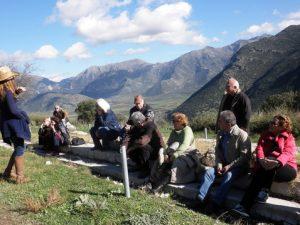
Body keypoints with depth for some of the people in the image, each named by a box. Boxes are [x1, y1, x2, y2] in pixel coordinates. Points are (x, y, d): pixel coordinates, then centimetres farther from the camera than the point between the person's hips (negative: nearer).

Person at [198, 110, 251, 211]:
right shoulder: (220, 134, 7)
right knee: (209, 172, -19)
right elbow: (217, 151, 12)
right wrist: (219, 164, -7)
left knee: (228, 175, -35)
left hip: (239, 166, -6)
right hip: (224, 164, 6)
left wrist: (230, 166, -23)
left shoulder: (242, 135, -13)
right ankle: (200, 199, -24)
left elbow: (244, 156, -16)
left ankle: (216, 203, -39)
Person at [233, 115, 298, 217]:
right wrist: (261, 159, -27)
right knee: (258, 175, -29)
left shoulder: (289, 138, 5)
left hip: (285, 167, -2)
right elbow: (260, 148, -2)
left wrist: (277, 162, -37)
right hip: (266, 166, 2)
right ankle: (245, 206, -38)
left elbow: (288, 153, -14)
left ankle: (264, 191, -29)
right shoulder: (265, 134, 15)